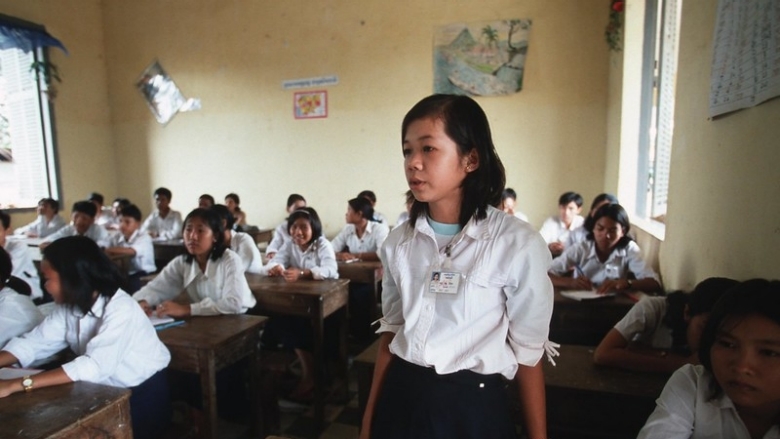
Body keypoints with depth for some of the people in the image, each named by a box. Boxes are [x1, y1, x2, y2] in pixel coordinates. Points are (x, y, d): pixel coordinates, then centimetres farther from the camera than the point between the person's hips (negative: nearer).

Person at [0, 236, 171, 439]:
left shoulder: (121, 310, -27)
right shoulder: (69, 306, -1)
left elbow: (95, 366, -35)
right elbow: (32, 342, -1)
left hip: (143, 395, -6)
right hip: (106, 392, 7)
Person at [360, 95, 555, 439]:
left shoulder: (518, 244, -16)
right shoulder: (398, 243, -2)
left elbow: (528, 354, -7)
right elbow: (391, 333, 6)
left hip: (473, 405, -3)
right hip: (400, 400, 4)